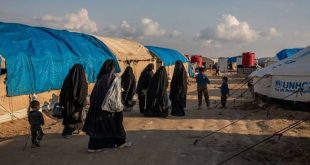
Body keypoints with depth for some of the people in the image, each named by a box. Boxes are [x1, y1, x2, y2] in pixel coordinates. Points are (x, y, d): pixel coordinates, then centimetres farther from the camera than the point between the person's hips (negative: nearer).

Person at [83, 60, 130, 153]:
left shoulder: (100, 78, 7)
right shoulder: (115, 79, -7)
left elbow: (94, 93, 8)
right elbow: (117, 94, -11)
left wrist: (95, 104, 13)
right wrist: (119, 107, -8)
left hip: (98, 105, 5)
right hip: (111, 106, -5)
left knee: (98, 124, 5)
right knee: (115, 123, 10)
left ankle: (93, 146, 3)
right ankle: (121, 142, 23)